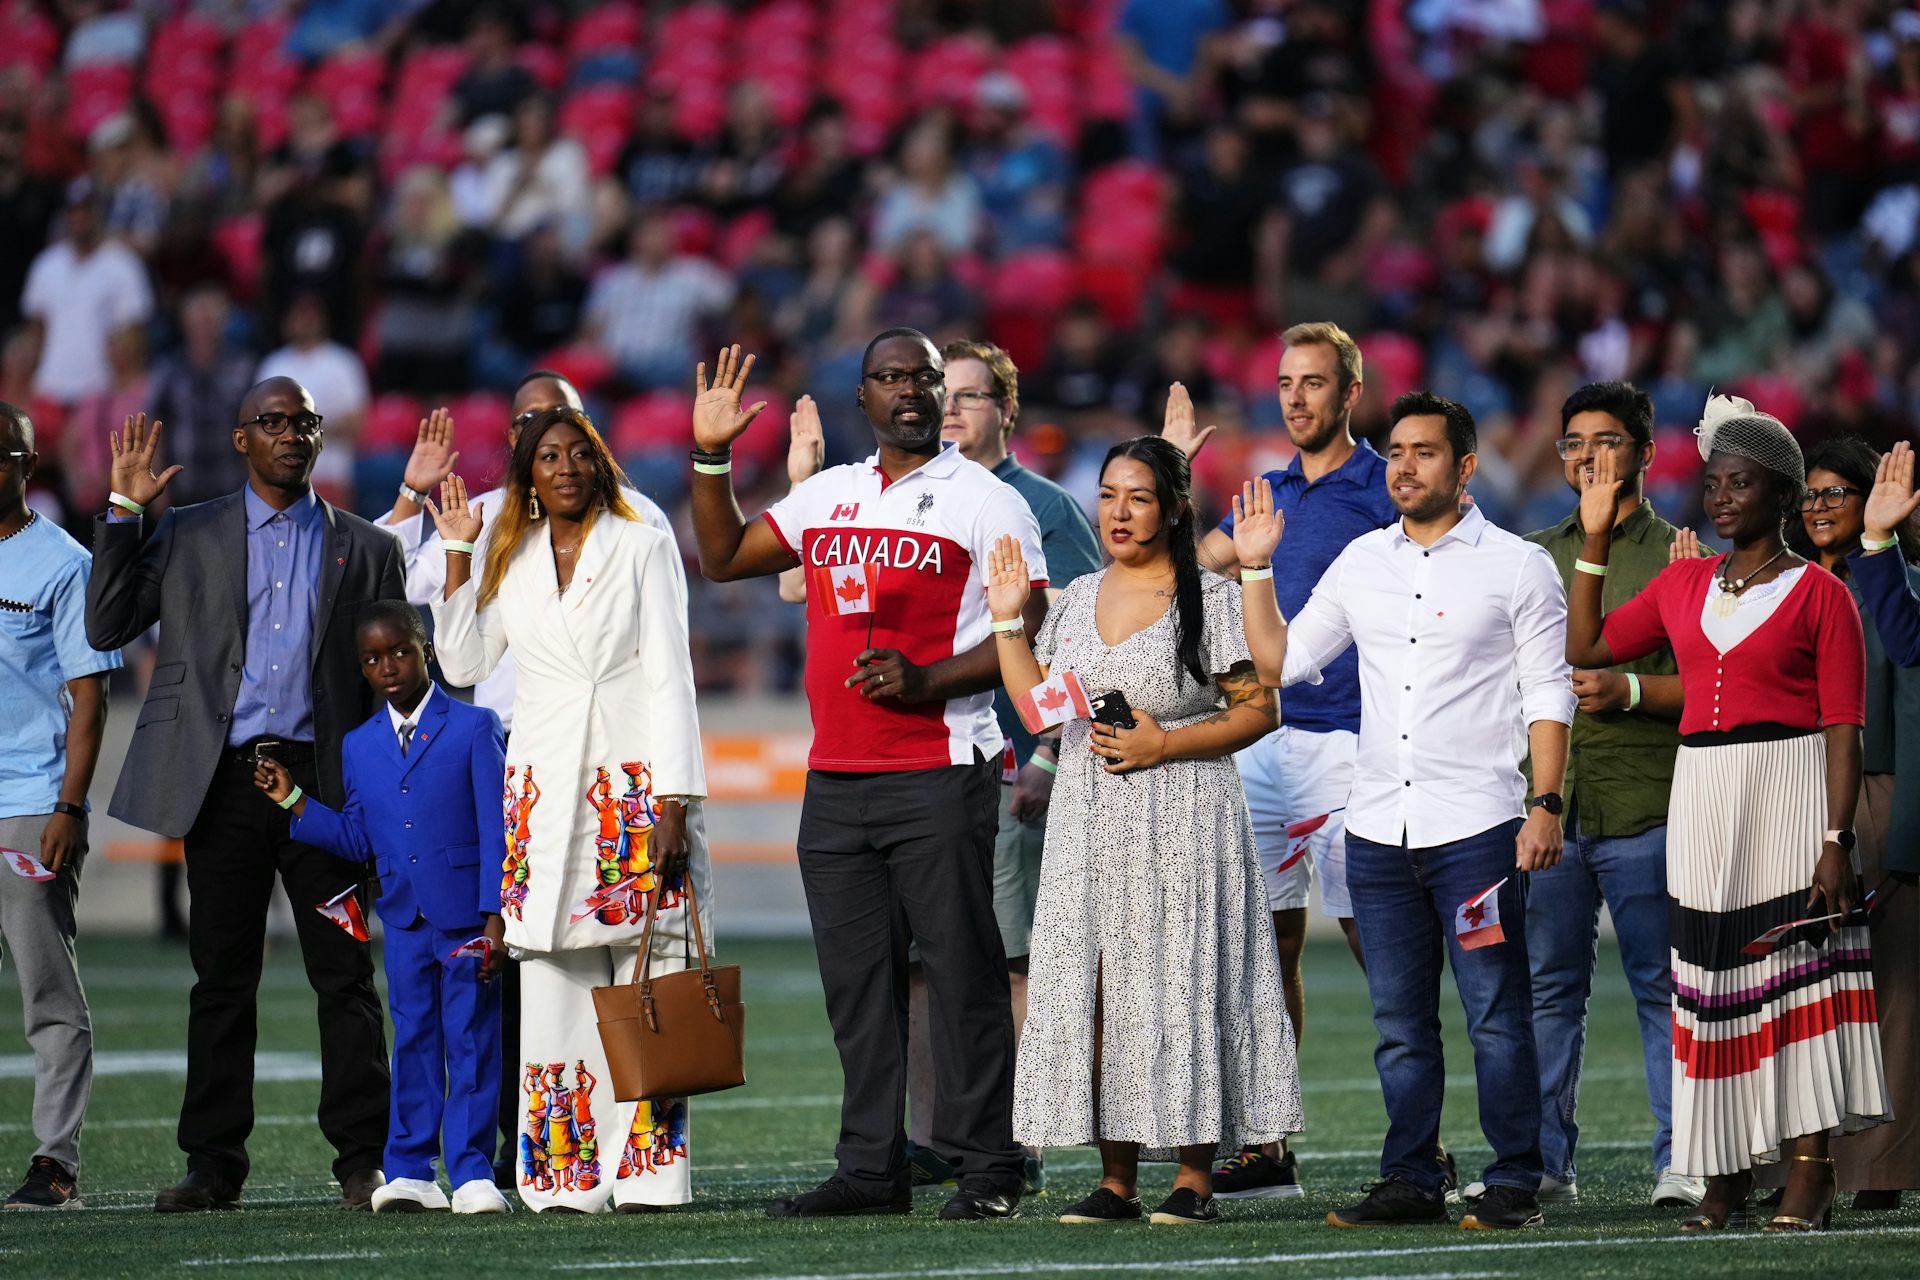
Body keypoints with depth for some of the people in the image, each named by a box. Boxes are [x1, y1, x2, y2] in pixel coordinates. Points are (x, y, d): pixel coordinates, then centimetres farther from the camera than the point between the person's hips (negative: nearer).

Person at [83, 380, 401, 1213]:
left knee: (345, 975, -2)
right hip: (224, 779, 0)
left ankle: (364, 1161, 2)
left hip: (324, 779, 0)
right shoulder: (188, 535, 12)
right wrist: (123, 512, 1)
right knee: (222, 979, 3)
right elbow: (106, 628, 6)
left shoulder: (364, 550, 12)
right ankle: (214, 1165, 7)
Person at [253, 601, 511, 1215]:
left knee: (470, 1041, -1)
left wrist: (496, 915, -12)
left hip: (467, 917, -4)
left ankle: (471, 1171, 2)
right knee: (413, 1043, 8)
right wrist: (294, 803, 2)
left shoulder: (474, 727, -4)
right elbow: (359, 841, 12)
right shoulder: (359, 746, 9)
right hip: (405, 920, 4)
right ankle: (409, 1172, 13)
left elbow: (495, 830, -7)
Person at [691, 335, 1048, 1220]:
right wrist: (710, 456, 13)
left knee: (961, 971, -6)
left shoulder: (983, 499, -1)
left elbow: (1029, 634, -6)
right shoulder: (829, 494, 17)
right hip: (835, 780, 6)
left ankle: (987, 1168, -4)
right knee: (856, 979, 7)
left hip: (939, 774, -6)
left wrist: (925, 680, -18)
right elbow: (724, 558, 24)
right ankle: (871, 1169, 12)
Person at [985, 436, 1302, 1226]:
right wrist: (1008, 621, 7)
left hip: (1182, 824, -5)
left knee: (1181, 984, -7)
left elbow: (1259, 709, -6)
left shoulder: (1210, 599, -2)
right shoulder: (1076, 600, 15)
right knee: (1095, 989, 1)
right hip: (1089, 824, 5)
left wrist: (1165, 745, -15)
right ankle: (1116, 1179, 5)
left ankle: (1195, 1177, -2)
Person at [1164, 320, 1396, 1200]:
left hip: (1346, 742, -7)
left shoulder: (1383, 493, -4)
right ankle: (1267, 1150, 11)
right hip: (1264, 738, 7)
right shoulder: (1271, 492, 16)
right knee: (1267, 942, 7)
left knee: (1377, 944, -8)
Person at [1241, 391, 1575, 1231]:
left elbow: (1548, 696, -1)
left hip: (1476, 825, -5)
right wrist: (1255, 571, 9)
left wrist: (1545, 805, -10)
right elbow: (1280, 661, 18)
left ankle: (1514, 1183, 1)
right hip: (1378, 829, 5)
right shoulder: (1361, 563, 13)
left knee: (1496, 1017, -4)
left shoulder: (1516, 566, 1)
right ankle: (1410, 1180, 13)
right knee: (1399, 1024, 7)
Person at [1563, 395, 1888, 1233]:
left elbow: (1843, 730, -6)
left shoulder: (1818, 593, -3)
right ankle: (1727, 1173, 9)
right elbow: (1586, 647, 19)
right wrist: (1595, 539, 12)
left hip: (1789, 796, -5)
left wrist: (1837, 841, -14)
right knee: (1713, 972, 4)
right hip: (1703, 803, 5)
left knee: (1796, 969, -6)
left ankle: (1810, 1176, -5)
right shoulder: (1684, 585, 12)